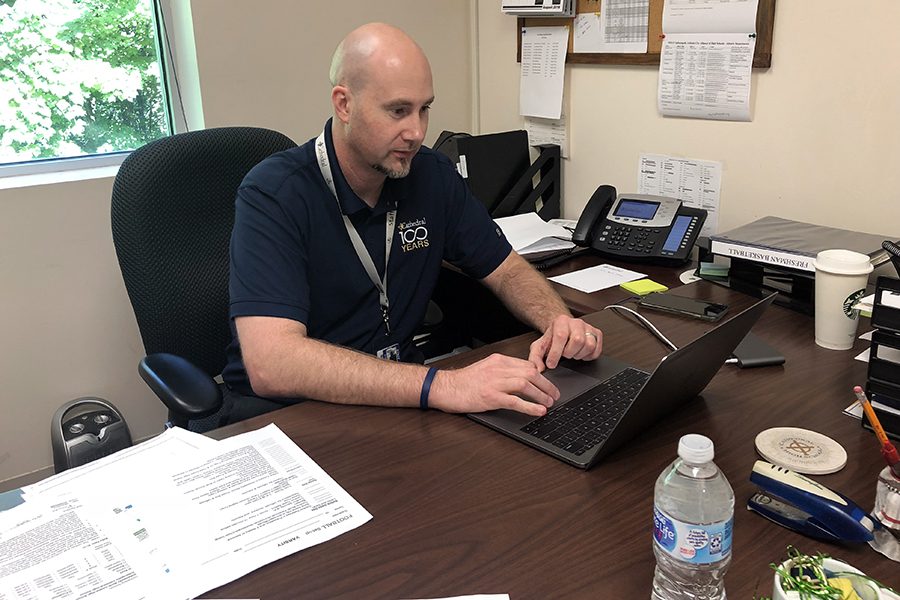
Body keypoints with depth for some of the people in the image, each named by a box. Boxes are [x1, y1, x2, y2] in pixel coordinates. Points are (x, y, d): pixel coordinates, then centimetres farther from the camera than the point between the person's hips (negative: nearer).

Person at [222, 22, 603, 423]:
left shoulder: (433, 175, -1)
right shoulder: (273, 194, -19)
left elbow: (508, 270, 8)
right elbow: (269, 365, -31)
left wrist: (559, 322, -15)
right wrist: (437, 386, -41)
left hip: (396, 395, 4)